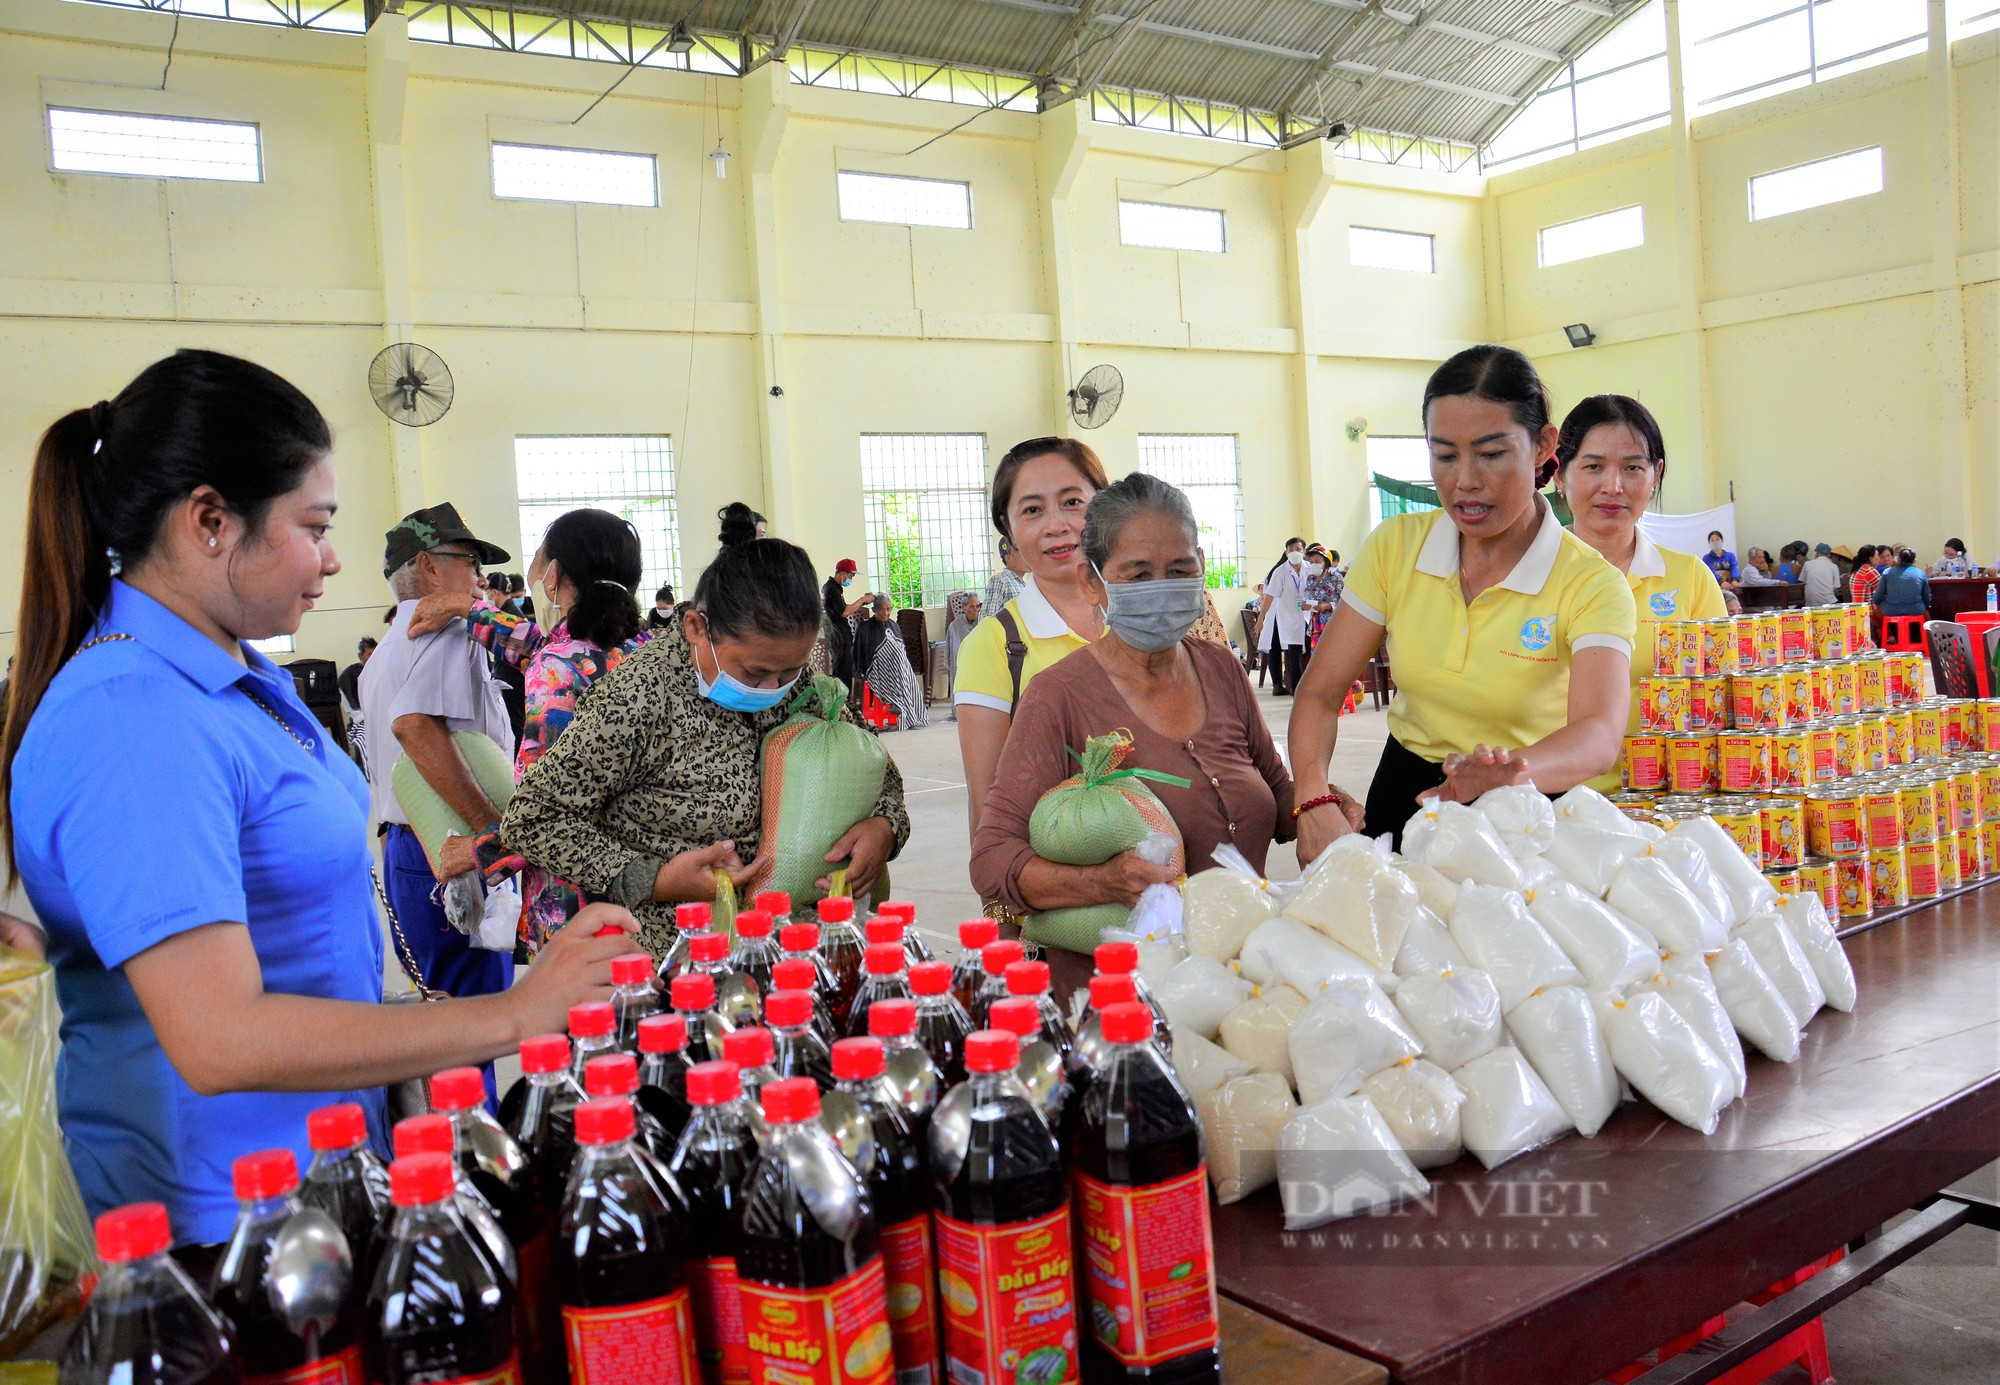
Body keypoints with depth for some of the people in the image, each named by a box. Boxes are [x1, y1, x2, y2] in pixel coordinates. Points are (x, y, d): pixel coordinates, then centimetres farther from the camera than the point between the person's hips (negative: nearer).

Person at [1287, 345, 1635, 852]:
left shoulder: (1591, 585, -12)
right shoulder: (1394, 547, -2)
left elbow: (1598, 734, -27)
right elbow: (1320, 691, -3)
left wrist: (1517, 771, -50)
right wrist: (1316, 803, -21)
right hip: (1403, 804, 3)